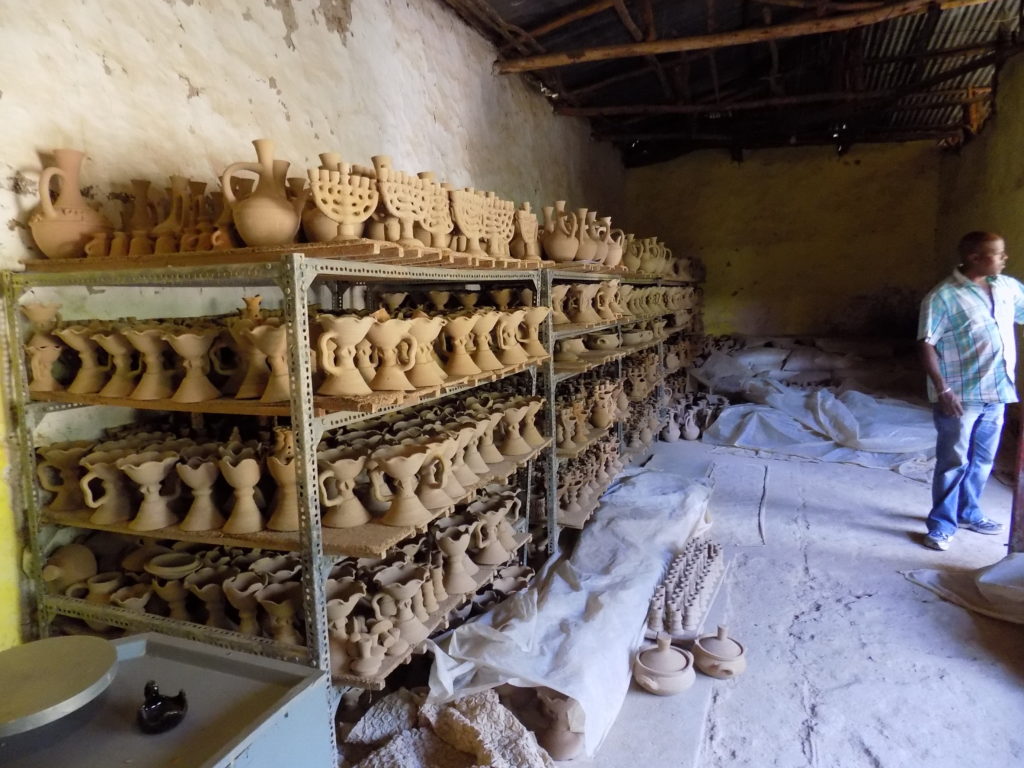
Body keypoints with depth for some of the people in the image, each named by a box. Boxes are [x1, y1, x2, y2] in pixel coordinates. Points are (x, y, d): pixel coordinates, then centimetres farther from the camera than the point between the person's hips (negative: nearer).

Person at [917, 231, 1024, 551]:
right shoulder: (943, 296, -14)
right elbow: (926, 344, -16)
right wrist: (942, 388, -22)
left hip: (995, 393, 7)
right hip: (960, 396, -7)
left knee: (982, 459, 17)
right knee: (954, 461, 0)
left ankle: (968, 512, 35)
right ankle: (942, 524, 12)